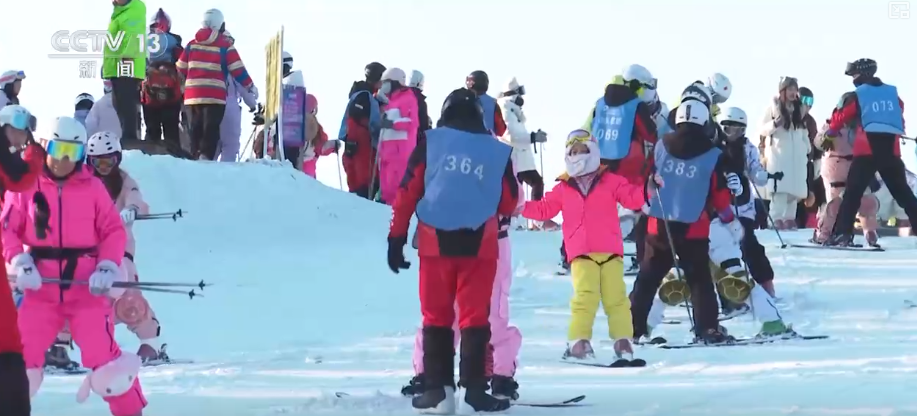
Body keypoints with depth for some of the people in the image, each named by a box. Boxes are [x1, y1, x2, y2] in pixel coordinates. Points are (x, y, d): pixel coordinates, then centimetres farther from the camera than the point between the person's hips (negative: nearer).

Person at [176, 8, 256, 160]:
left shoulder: (192, 44, 13)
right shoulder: (225, 46, -2)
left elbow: (181, 68, 17)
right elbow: (238, 69, -4)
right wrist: (250, 86, 8)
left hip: (193, 94, 5)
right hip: (214, 95, -5)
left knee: (197, 128, 11)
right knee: (211, 128, -9)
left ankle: (196, 157, 10)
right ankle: (205, 157, -22)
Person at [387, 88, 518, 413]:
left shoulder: (430, 142, 5)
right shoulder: (498, 151, 7)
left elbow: (407, 192, 1)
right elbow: (509, 204, 12)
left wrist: (397, 238, 5)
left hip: (435, 242, 0)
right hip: (480, 245, 0)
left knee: (436, 317, 8)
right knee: (474, 317, 4)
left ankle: (438, 390, 4)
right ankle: (475, 388, 0)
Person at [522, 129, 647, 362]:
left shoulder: (611, 181, 10)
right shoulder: (563, 189, 14)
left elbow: (633, 198, 3)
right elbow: (543, 210, 16)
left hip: (610, 250, 0)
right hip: (581, 253, 0)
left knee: (616, 297, -2)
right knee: (585, 296, -14)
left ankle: (623, 341, 2)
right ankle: (578, 341, -12)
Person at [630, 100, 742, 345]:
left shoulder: (661, 147, 2)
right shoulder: (713, 156, -5)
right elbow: (720, 194, -2)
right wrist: (731, 221, 10)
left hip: (659, 224, 3)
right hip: (693, 228, -3)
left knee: (648, 277, 12)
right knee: (700, 279, 5)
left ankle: (632, 326, 11)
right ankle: (707, 330, -3)